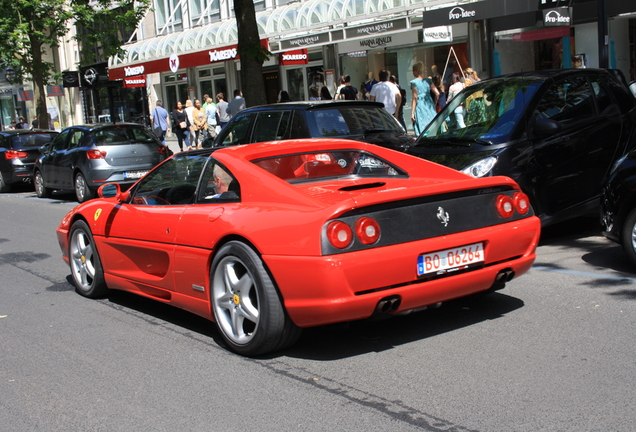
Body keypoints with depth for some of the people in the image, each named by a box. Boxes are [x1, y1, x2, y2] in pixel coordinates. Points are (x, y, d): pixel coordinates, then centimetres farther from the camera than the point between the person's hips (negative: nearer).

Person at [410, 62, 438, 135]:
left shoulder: (414, 82, -6)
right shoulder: (428, 81, 8)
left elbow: (415, 98, -10)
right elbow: (437, 93, 1)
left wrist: (412, 113, -8)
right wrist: (434, 104, 17)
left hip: (420, 107, -5)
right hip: (429, 106, 5)